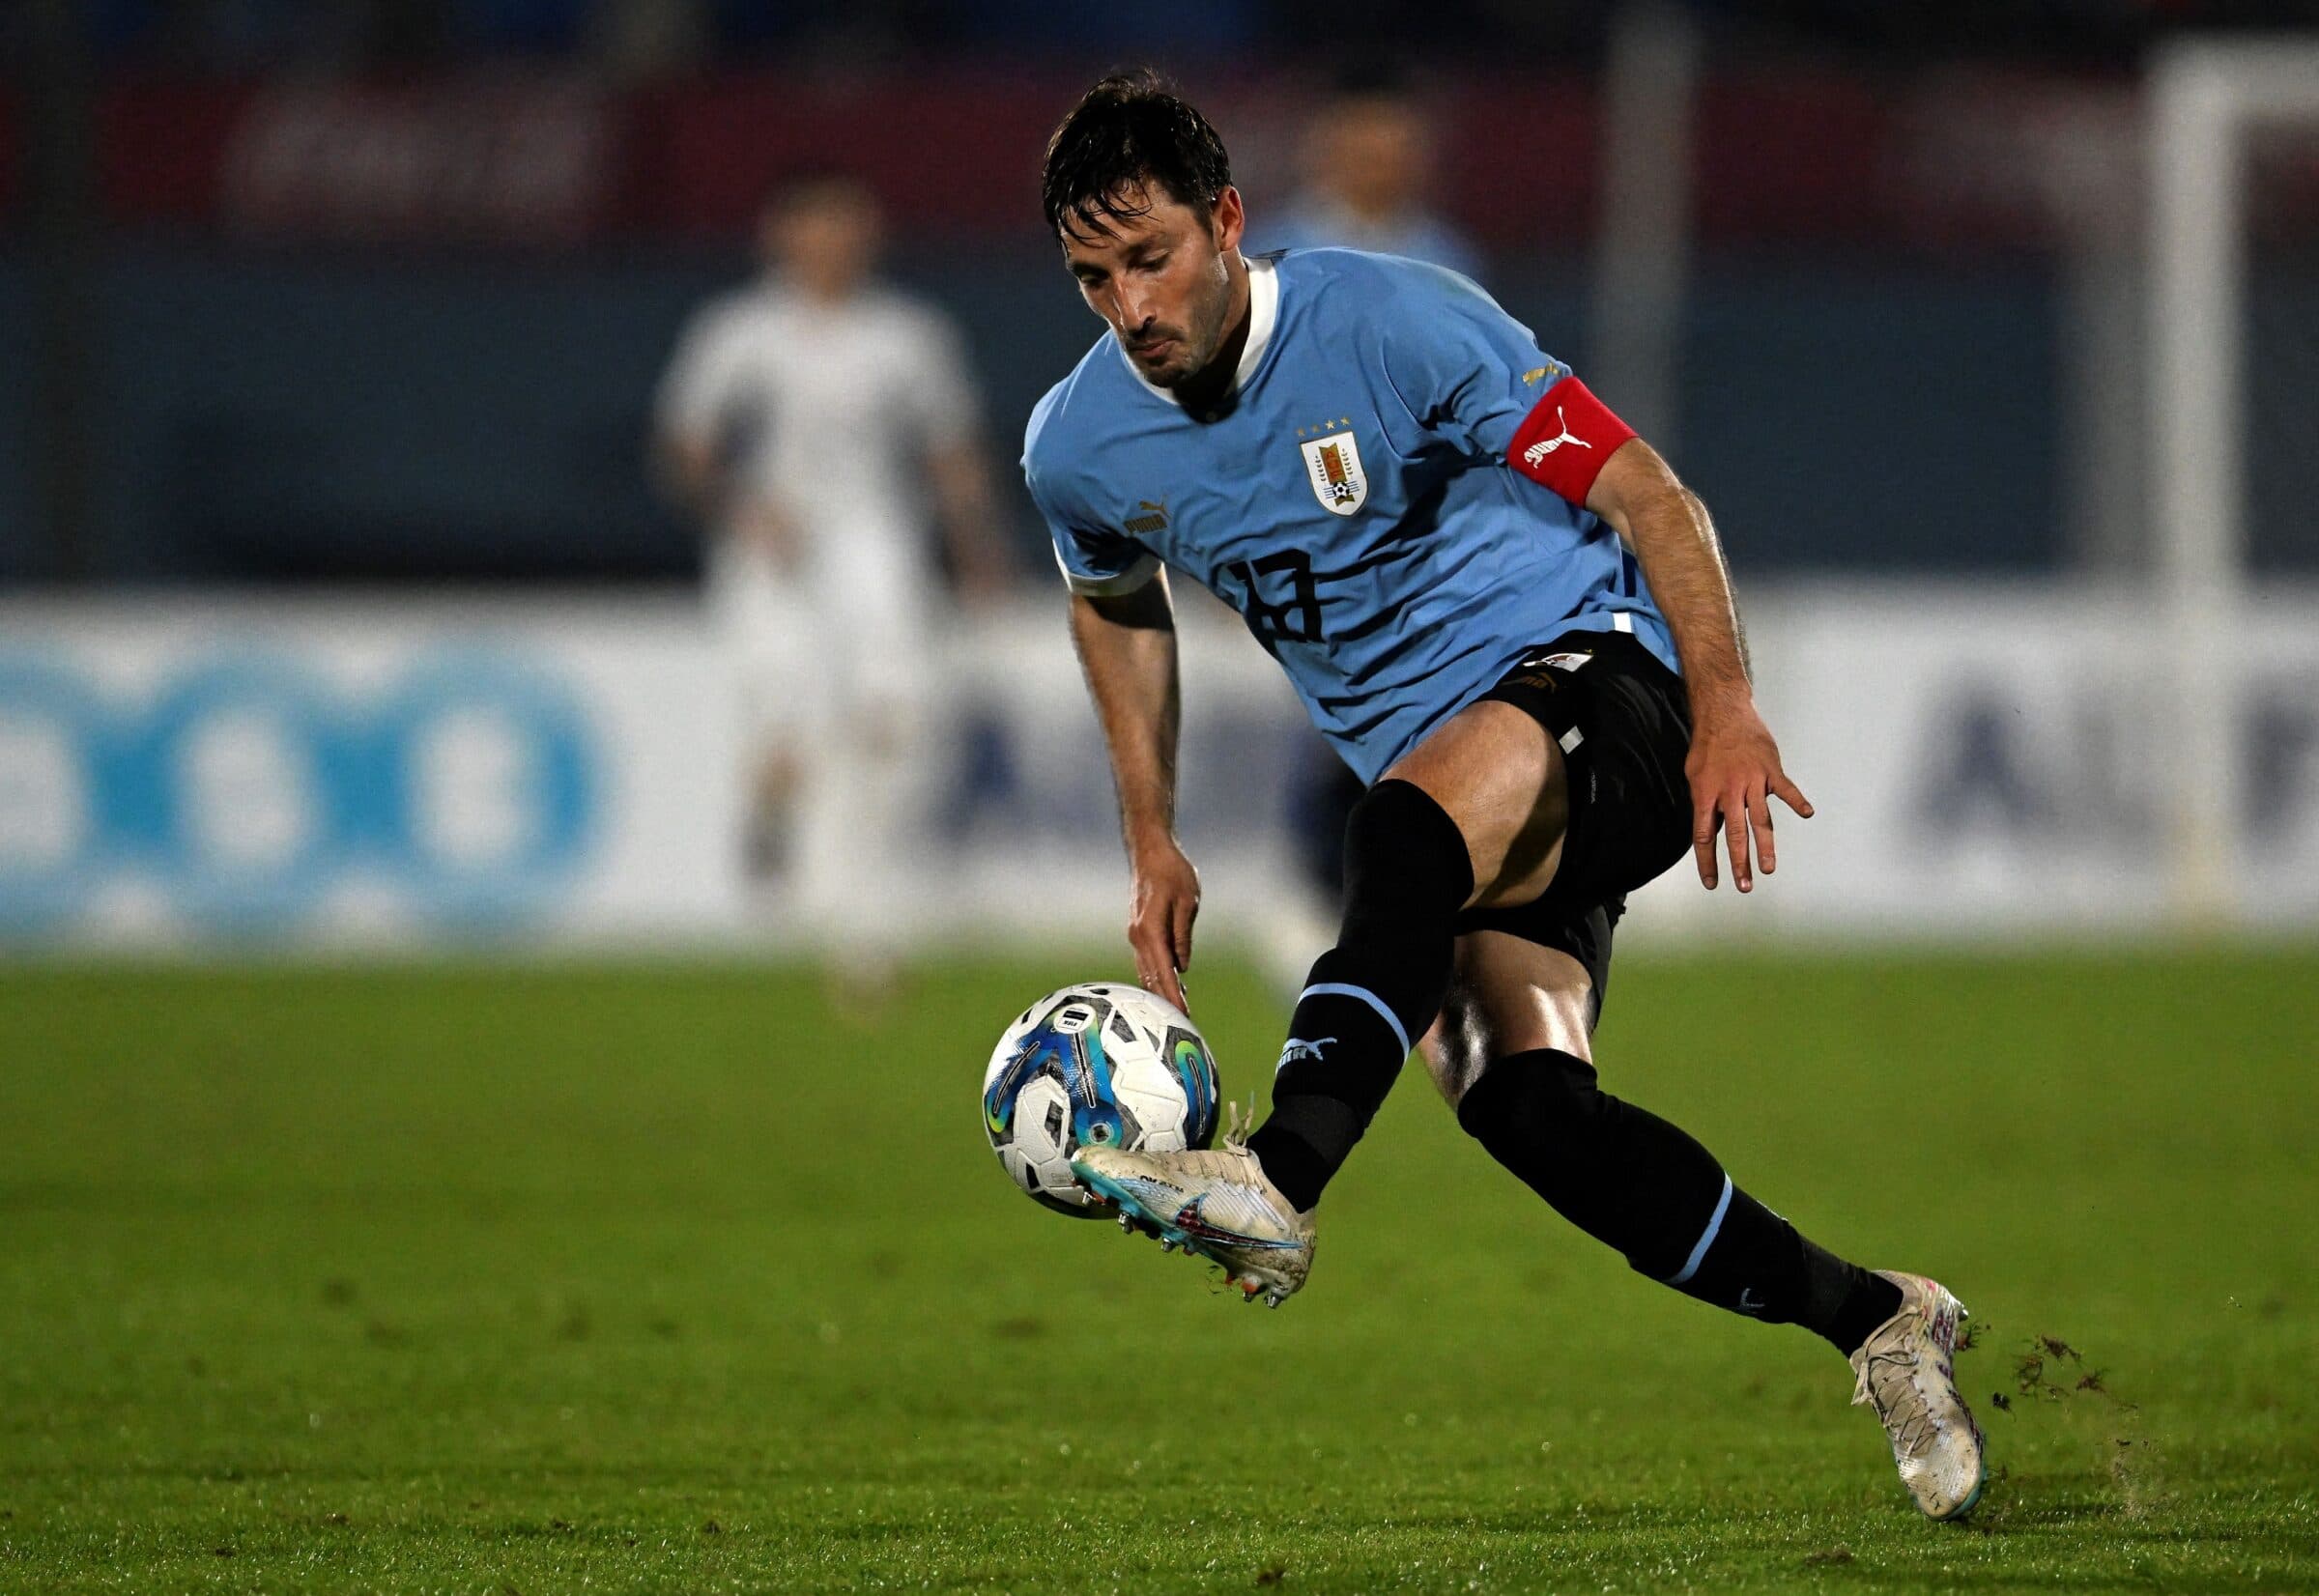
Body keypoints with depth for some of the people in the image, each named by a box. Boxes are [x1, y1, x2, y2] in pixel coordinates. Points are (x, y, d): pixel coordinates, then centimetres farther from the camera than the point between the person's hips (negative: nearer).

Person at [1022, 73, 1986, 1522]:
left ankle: (1279, 1184, -58)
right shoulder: (1080, 449, 1)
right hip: (1449, 793, 6)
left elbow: (1646, 491, -10)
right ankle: (1877, 1321, -7)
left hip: (1593, 670, -5)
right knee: (1520, 1096, -20)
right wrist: (1154, 846, 18)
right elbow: (1116, 604, 24)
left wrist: (1727, 712, -18)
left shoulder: (1392, 323, -15)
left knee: (1423, 811, -39)